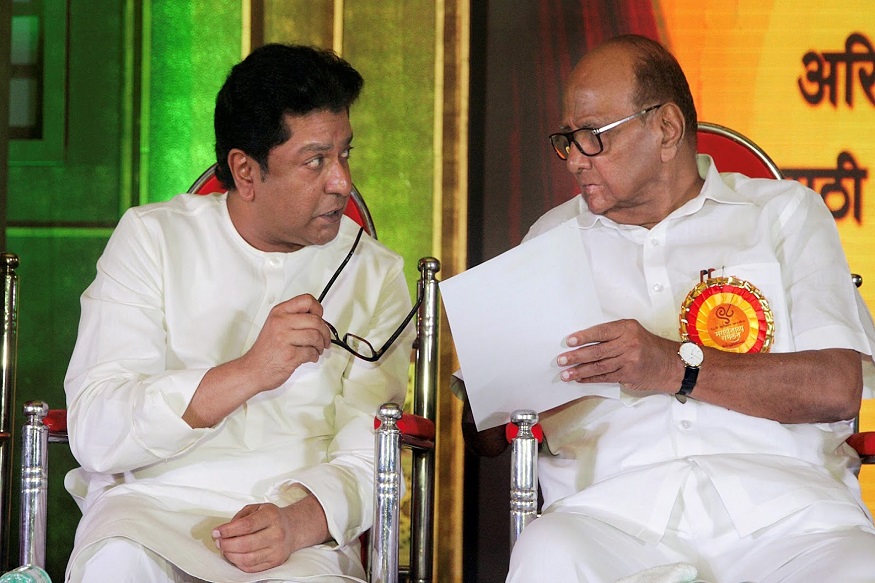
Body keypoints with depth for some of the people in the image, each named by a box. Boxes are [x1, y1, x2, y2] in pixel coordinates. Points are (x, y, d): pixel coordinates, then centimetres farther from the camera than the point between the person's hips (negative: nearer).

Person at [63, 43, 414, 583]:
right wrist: (248, 374, -21)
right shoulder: (154, 238, 4)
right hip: (152, 503, 0)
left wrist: (297, 523, -19)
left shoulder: (374, 274, 10)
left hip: (300, 536, 1)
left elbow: (368, 459, 4)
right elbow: (95, 434, -7)